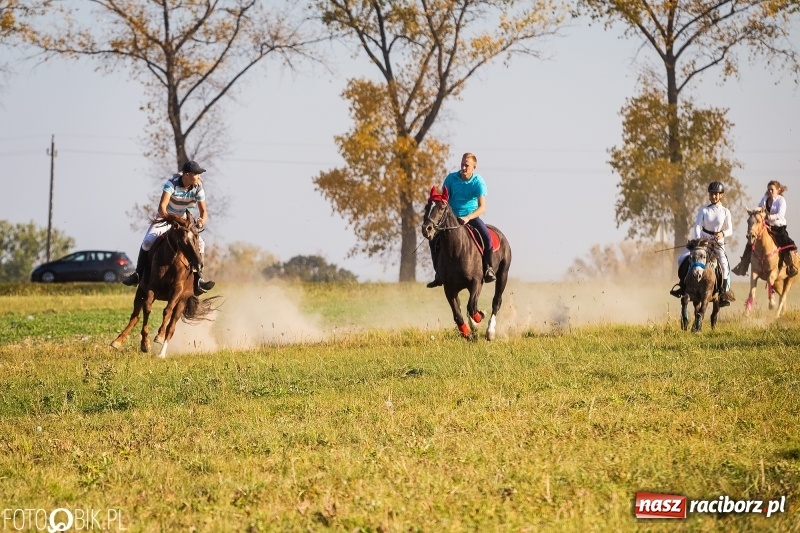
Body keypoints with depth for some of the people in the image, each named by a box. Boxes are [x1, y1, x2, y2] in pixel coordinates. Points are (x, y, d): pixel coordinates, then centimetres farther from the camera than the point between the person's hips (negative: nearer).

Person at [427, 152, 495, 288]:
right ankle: (439, 274, -6)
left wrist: (467, 218, -31)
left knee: (487, 237, -29)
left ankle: (488, 268, -6)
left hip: (471, 216, -2)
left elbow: (482, 207, -16)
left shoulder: (478, 182, -10)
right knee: (434, 238, -18)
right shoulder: (451, 178, -3)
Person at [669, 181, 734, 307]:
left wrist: (722, 234, -22)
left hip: (718, 243, -2)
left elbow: (730, 230, 0)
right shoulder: (703, 210, 0)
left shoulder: (725, 212, -1)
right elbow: (697, 226, -8)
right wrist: (697, 240, -25)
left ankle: (725, 293, -22)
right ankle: (682, 285, 6)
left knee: (724, 264, -28)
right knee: (682, 258, -11)